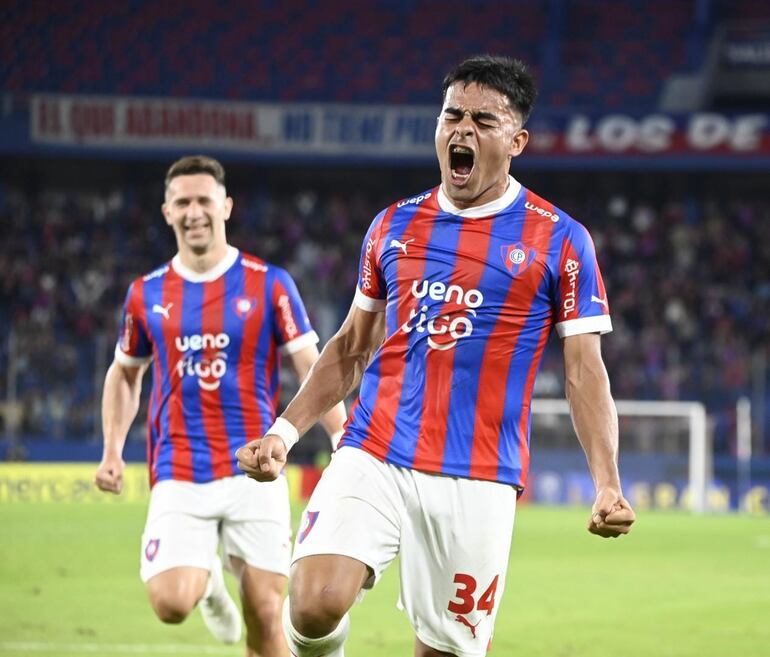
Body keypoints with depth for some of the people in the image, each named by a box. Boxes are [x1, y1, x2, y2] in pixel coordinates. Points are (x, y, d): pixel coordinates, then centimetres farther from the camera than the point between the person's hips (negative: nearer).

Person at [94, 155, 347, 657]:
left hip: (254, 471, -1)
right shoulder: (147, 294, 9)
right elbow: (125, 374, 23)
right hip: (178, 479, 1)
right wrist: (113, 451, 11)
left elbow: (311, 370, -1)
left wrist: (342, 438, -14)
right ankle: (208, 581, 20)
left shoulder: (269, 285, 2)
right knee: (171, 604, -16)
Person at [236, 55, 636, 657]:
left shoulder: (559, 240, 2)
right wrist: (283, 432, 11)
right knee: (315, 607, -20)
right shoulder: (394, 225, 12)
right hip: (372, 457, 2)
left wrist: (608, 486, -12)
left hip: (478, 480, -2)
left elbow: (585, 373, 0)